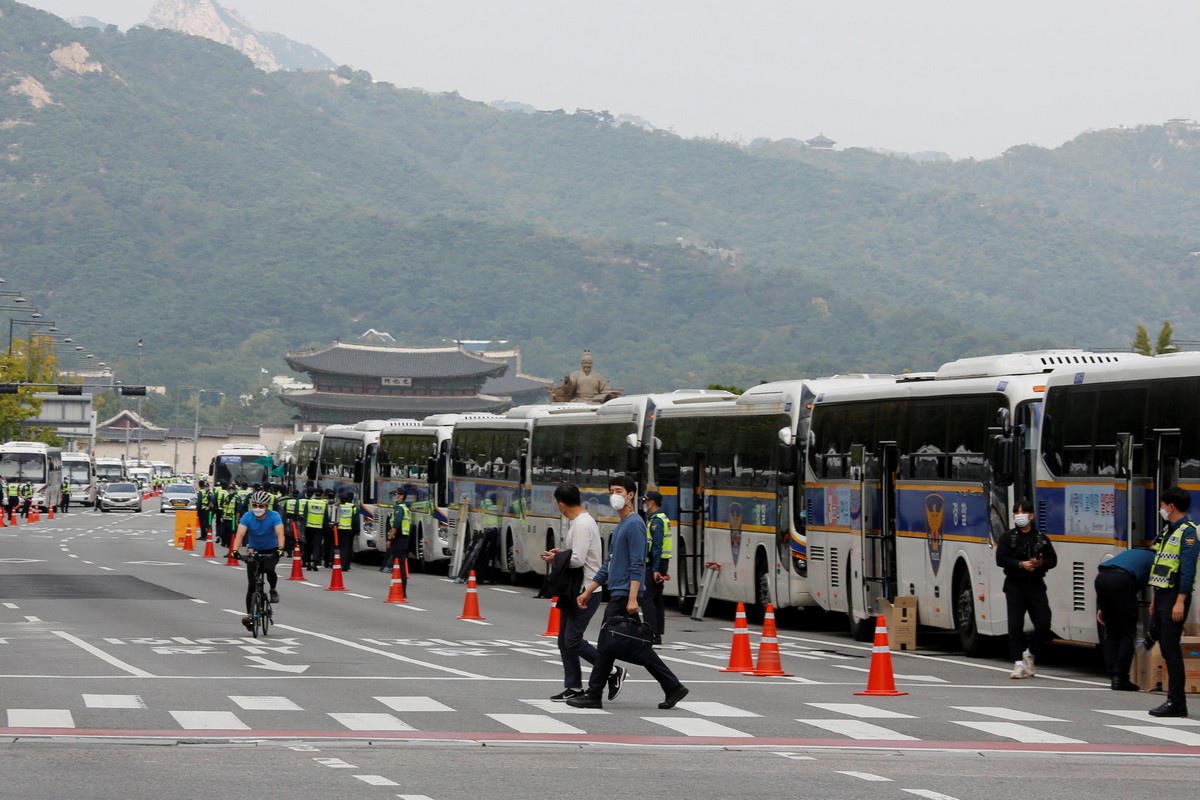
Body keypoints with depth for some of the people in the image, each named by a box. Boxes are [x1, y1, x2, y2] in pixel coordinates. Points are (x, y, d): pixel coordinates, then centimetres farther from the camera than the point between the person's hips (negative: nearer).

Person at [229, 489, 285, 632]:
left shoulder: (274, 516, -19)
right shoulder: (247, 517, -17)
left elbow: (280, 533, -32)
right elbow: (240, 534, -28)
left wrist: (280, 548, -50)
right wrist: (235, 550, -44)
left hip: (271, 551, -1)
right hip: (254, 551, 1)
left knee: (269, 569, -33)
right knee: (251, 584, -5)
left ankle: (273, 590, -3)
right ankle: (249, 615, 2)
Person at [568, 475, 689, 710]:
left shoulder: (634, 524, -12)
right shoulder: (619, 527, 18)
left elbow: (637, 565, -18)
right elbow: (609, 565, 24)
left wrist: (632, 598, -24)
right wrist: (588, 591, 22)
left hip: (624, 596, -9)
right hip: (616, 596, 9)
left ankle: (594, 695, 2)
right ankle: (672, 688, 9)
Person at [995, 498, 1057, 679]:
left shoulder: (1041, 538, 10)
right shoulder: (1007, 538, 4)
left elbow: (1053, 560, 9)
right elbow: (1001, 559, -7)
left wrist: (1040, 563, -12)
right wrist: (1021, 564, -18)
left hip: (1036, 585, 1)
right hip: (1015, 586, -1)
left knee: (1044, 623, -6)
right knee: (1015, 625, -4)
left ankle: (1030, 654, 18)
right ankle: (1019, 664, 1)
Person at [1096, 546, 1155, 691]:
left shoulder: (1132, 554, 38)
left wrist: (1100, 608, 24)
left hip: (1101, 577, 6)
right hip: (1122, 580, -6)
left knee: (1111, 632, 15)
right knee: (1128, 633, 7)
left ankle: (1114, 677, 14)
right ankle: (1120, 678, 2)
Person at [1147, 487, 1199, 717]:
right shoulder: (1168, 531, 17)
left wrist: (1180, 602, -23)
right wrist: (1155, 599, 21)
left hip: (1175, 596, -9)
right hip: (1162, 595, 9)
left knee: (1171, 648, -9)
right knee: (1164, 646, 9)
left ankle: (1176, 702, -6)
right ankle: (1175, 700, 14)